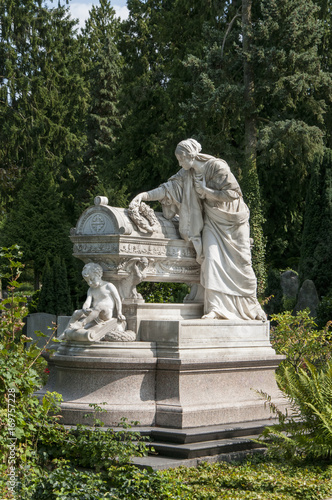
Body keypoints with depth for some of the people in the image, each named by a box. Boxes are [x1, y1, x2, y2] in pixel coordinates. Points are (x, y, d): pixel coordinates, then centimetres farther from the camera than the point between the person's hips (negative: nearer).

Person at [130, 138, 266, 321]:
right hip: (212, 222, 4)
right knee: (211, 258, -15)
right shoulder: (187, 173, -2)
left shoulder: (217, 167, -20)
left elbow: (232, 194, -21)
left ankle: (253, 307, 16)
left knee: (241, 263, 0)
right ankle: (215, 308, -17)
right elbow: (169, 188, -7)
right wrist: (145, 195, -19)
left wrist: (205, 191, -18)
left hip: (232, 222, -4)